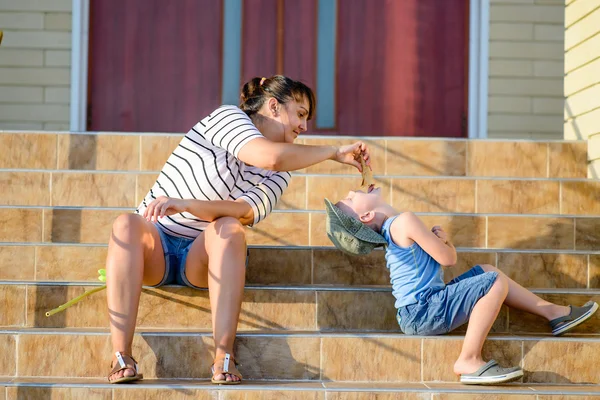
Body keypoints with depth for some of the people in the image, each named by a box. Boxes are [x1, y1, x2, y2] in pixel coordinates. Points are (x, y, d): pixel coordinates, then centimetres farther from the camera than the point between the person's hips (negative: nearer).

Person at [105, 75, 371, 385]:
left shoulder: (280, 174, 4)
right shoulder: (228, 117, -9)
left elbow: (247, 212, -17)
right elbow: (270, 156, -29)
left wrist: (184, 205, -31)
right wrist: (335, 152, -23)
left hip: (202, 255, 3)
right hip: (155, 243, -2)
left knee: (229, 228, -31)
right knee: (127, 224, -35)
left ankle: (223, 360, -40)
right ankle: (122, 359, -42)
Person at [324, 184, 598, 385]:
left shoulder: (390, 229, 17)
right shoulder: (404, 221, -15)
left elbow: (447, 253, 21)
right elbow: (447, 258, -13)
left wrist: (442, 239, 0)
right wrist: (444, 242, 9)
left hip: (421, 310, 10)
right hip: (423, 313, -10)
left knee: (486, 271, 19)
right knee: (496, 282, -17)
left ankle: (553, 312, 20)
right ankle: (469, 361, -21)